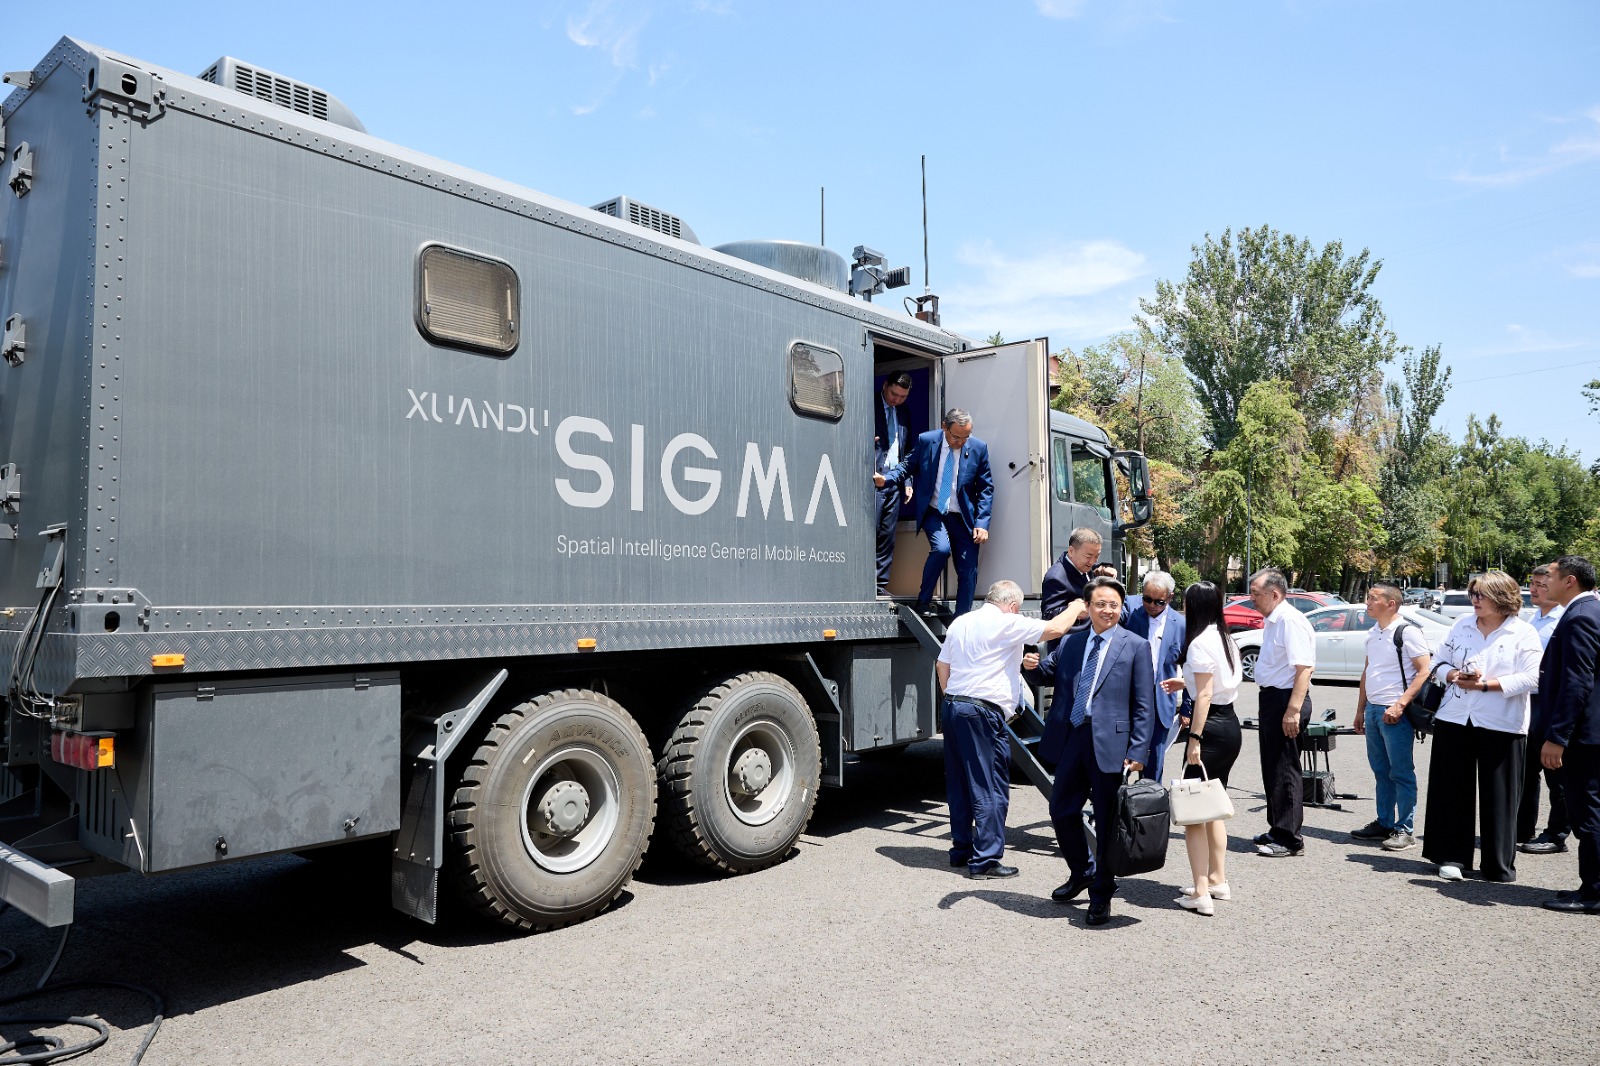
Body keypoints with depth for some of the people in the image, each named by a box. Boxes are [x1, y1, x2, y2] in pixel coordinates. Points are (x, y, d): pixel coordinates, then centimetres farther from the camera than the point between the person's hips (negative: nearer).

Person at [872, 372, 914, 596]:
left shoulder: (902, 415, 18)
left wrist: (907, 481, 12)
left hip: (894, 482, 6)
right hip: (873, 479, -6)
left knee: (888, 536, 6)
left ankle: (881, 585, 10)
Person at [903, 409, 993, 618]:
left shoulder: (978, 448, -5)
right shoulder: (926, 441, -7)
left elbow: (986, 489, -1)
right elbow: (909, 468, 9)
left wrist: (982, 523, -8)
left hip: (963, 517, 2)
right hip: (932, 512, -2)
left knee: (968, 572, -3)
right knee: (941, 548, -28)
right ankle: (923, 600, -7)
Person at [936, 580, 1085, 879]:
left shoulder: (961, 622, 15)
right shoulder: (1007, 623, -8)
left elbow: (942, 666, 19)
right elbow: (1054, 628, -10)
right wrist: (1076, 608, 8)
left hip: (951, 706, 9)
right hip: (982, 712, -9)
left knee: (959, 783, 15)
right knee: (990, 788, -2)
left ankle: (961, 849, 24)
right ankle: (985, 859, 0)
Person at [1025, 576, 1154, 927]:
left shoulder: (1135, 646, -2)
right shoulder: (1070, 642, 10)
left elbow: (1144, 705, -4)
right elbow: (1051, 673, 20)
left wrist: (1137, 752, -11)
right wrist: (1035, 666, -4)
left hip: (1110, 745, -4)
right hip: (1071, 739, 5)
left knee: (1107, 822, 5)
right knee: (1061, 811, 13)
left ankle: (1101, 895, 22)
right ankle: (1082, 873, 38)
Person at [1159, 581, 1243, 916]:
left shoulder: (1200, 642, -16)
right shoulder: (1224, 638, 12)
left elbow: (1205, 695, -19)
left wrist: (1194, 739, -18)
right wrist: (1185, 683, 24)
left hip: (1211, 727, -10)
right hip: (1231, 724, 10)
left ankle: (1201, 893, -3)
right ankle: (1218, 881, 28)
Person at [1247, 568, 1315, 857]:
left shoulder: (1291, 620, -18)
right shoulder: (1271, 621, 14)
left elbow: (1304, 667, -24)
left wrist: (1293, 710, -28)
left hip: (1286, 700, -10)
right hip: (1271, 698, 10)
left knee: (1284, 770, -3)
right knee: (1271, 769, 17)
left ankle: (1289, 839, 7)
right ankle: (1277, 831, 29)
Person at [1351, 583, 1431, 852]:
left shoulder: (1407, 631, -11)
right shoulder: (1372, 633, 14)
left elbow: (1425, 671, -15)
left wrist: (1400, 704, -21)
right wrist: (1360, 710, 20)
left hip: (1395, 713, -8)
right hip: (1373, 709, 8)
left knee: (1401, 773, -1)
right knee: (1381, 771, 15)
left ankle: (1404, 830, 5)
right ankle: (1384, 823, 24)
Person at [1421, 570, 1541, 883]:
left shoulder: (1524, 633, -2)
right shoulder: (1461, 625, 10)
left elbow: (1531, 678, -10)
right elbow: (1439, 661, 14)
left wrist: (1486, 684, -15)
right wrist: (1453, 675, -7)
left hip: (1501, 726, -3)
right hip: (1454, 719, 4)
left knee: (1498, 797, 4)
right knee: (1452, 790, 6)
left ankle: (1499, 865, 16)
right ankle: (1453, 856, 15)